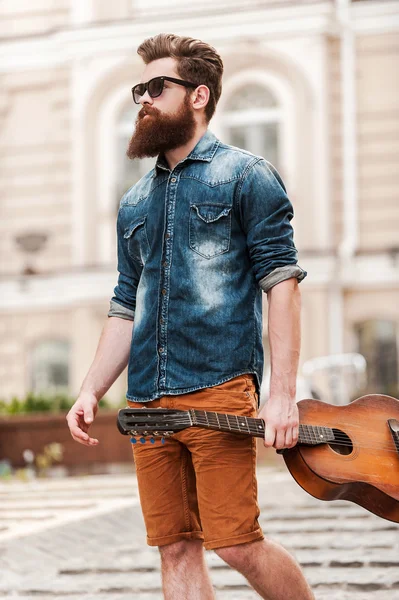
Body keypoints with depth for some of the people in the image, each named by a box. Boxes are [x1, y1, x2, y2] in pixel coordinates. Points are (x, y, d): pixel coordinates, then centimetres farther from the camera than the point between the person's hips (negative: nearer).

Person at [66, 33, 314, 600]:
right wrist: (91, 392, 12)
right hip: (147, 400, 6)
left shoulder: (245, 175, 2)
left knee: (236, 543, -9)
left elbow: (281, 281, -6)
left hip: (218, 388, -6)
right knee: (176, 549, 3)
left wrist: (283, 392, -15)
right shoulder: (135, 202, 20)